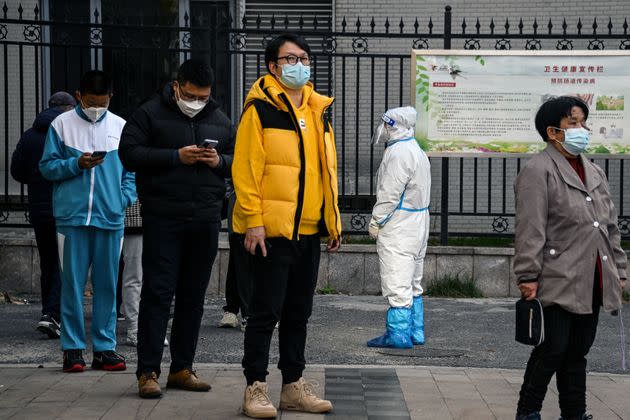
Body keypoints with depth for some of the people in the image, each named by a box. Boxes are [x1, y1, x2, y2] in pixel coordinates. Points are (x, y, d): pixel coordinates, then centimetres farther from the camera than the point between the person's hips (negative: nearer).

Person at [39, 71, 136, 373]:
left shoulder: (120, 126, 9)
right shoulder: (62, 124, 3)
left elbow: (131, 171, 13)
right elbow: (47, 167, 3)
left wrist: (125, 198, -3)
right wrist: (77, 164, -12)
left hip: (110, 218, 2)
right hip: (72, 216, -2)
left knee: (107, 285, 6)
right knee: (72, 285, 0)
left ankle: (105, 347, 12)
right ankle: (73, 348, 7)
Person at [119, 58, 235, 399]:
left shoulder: (220, 121, 13)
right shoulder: (150, 114, -1)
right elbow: (129, 153, -8)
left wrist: (219, 161, -6)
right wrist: (176, 157, -17)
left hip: (206, 221, 5)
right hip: (162, 219, -5)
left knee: (193, 296, 9)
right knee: (157, 293, -7)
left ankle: (182, 368, 17)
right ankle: (148, 372, -4)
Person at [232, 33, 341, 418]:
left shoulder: (318, 110, 14)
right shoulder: (260, 108, -7)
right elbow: (246, 168, -11)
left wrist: (334, 221, 15)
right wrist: (253, 220, -17)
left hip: (309, 230, 7)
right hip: (271, 229, -7)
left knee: (299, 311, 12)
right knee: (267, 310, -2)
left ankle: (294, 385, 21)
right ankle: (256, 387, 6)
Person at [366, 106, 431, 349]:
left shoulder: (399, 152, -16)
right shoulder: (416, 151, 17)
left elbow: (390, 193, -20)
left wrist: (376, 222, -12)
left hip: (398, 226, -11)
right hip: (417, 225, 11)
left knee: (397, 283, -8)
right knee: (413, 283, 14)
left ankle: (398, 334, -8)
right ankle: (415, 332, 19)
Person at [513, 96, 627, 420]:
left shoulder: (594, 172, 18)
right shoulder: (538, 171, -8)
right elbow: (530, 230, -13)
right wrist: (528, 277, -17)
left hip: (591, 284, 7)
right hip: (558, 284, -7)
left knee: (578, 353, 13)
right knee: (553, 350, -5)